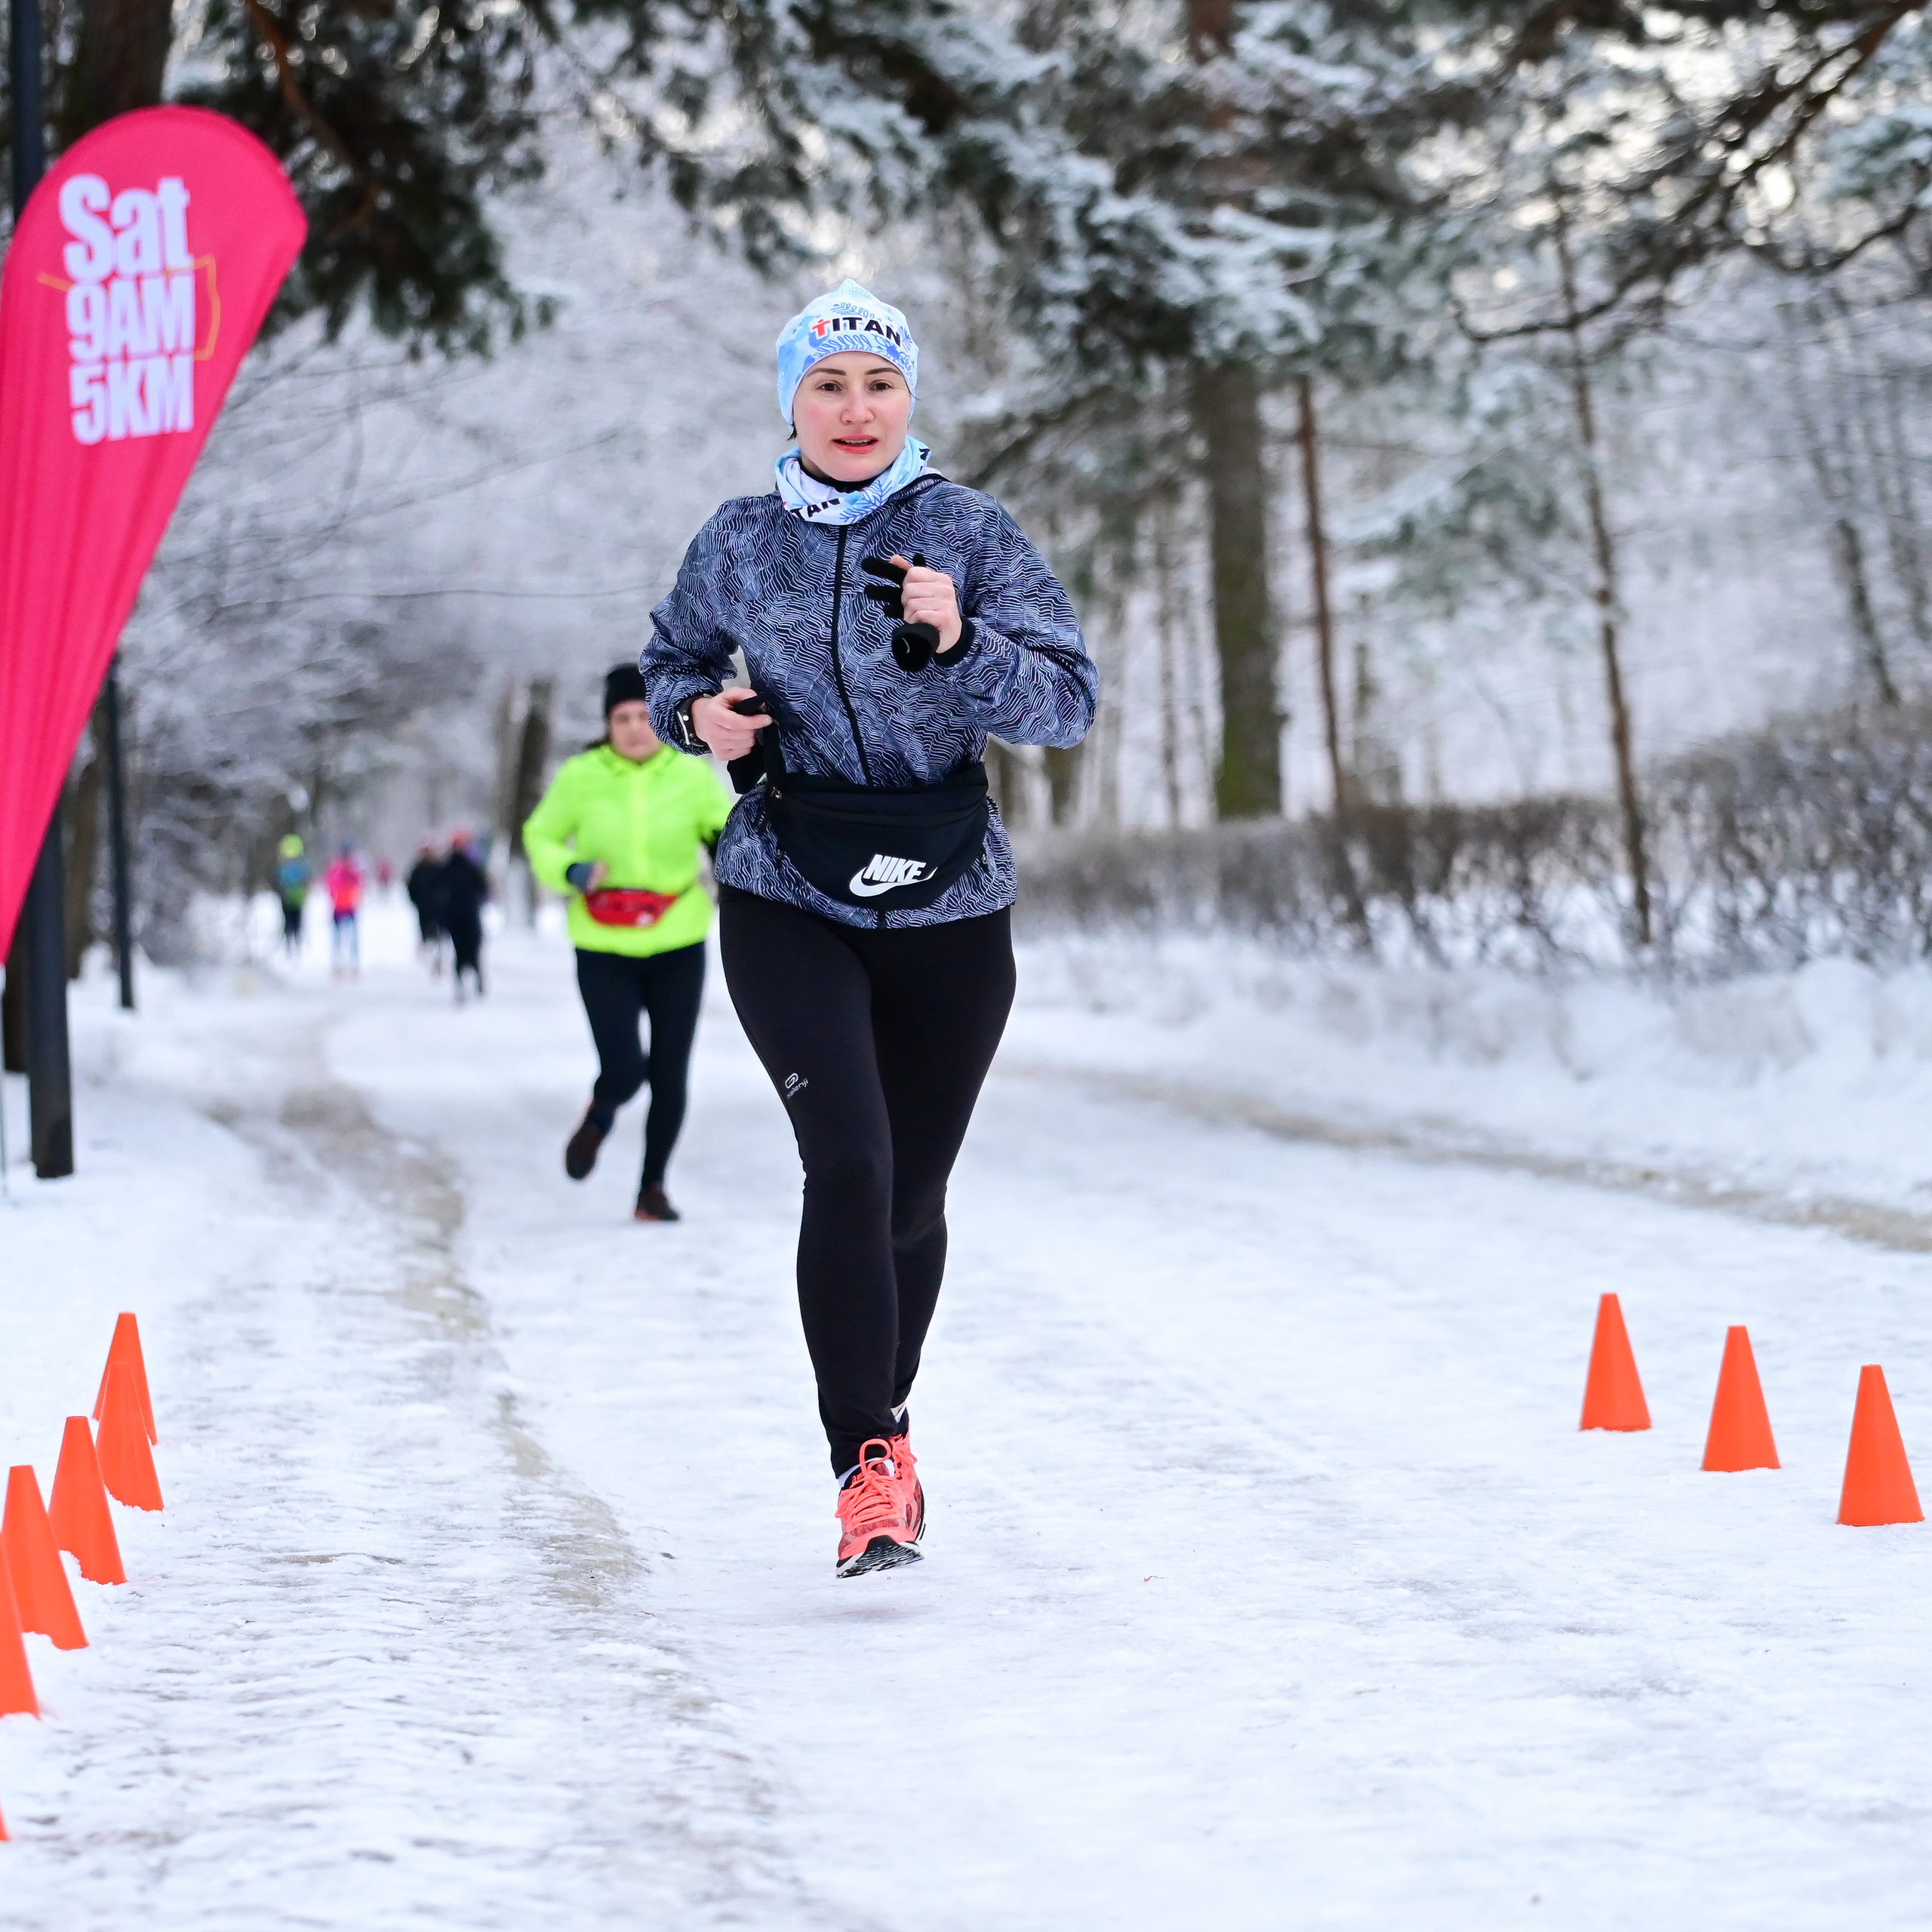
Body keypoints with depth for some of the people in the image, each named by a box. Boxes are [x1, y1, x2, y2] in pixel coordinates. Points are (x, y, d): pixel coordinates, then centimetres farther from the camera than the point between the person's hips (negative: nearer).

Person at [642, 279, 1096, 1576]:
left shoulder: (971, 534, -3)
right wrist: (698, 714, -3)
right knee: (849, 1162, -19)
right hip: (787, 899, 0)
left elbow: (1071, 701, -8)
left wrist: (956, 646, -26)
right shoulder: (741, 543, 3)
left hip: (950, 906, 1)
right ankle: (872, 1460, -14)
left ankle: (883, 1427, 35)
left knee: (913, 1193, 11)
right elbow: (673, 660, 19)